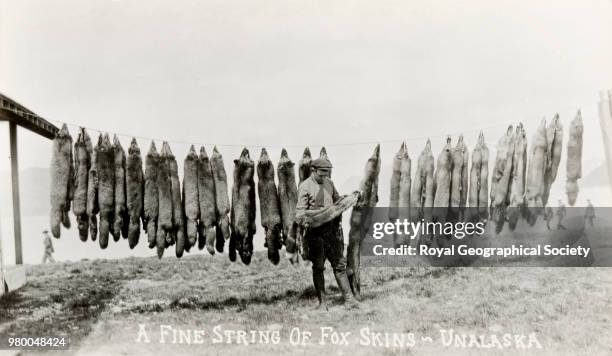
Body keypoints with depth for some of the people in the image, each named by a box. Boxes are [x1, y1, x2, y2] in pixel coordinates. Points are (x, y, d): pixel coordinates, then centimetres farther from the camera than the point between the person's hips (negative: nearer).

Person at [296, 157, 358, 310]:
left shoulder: (329, 183, 12)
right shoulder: (305, 187, -6)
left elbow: (337, 199, 27)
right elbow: (300, 211, -11)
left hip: (332, 228, 5)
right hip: (316, 230, -5)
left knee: (339, 263, 6)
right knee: (318, 267, 3)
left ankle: (348, 298, 12)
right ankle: (322, 302, 12)